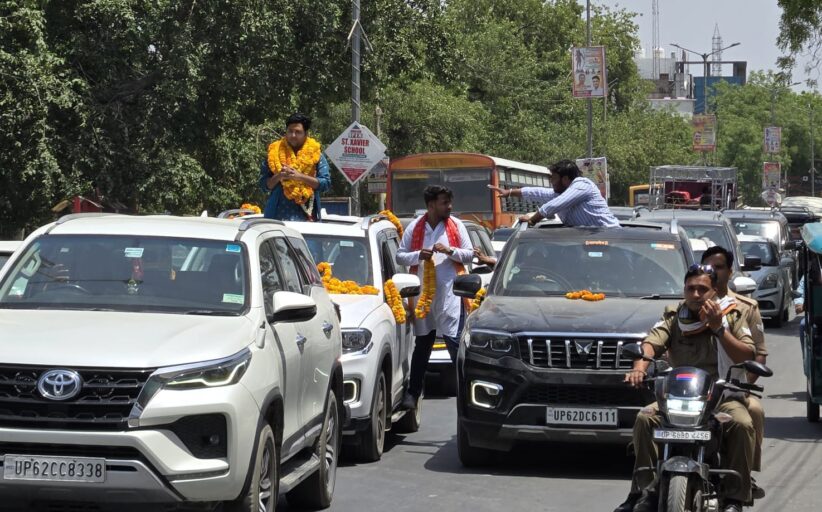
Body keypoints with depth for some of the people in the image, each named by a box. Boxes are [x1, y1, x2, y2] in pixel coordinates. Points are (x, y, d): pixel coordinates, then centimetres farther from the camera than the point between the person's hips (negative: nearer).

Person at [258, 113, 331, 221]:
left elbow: (325, 183, 1)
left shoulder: (316, 155, 10)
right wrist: (279, 176, -10)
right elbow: (264, 185, 10)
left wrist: (300, 176, -10)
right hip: (278, 215, 1)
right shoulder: (274, 153, 12)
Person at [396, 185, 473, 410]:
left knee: (455, 341, -10)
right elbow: (400, 256, 7)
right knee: (422, 345, 11)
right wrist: (418, 255, -12)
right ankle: (413, 392, 18)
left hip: (449, 293, -2)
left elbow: (469, 255, 6)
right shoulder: (414, 227, 7)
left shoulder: (456, 226, 6)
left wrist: (450, 251, -12)